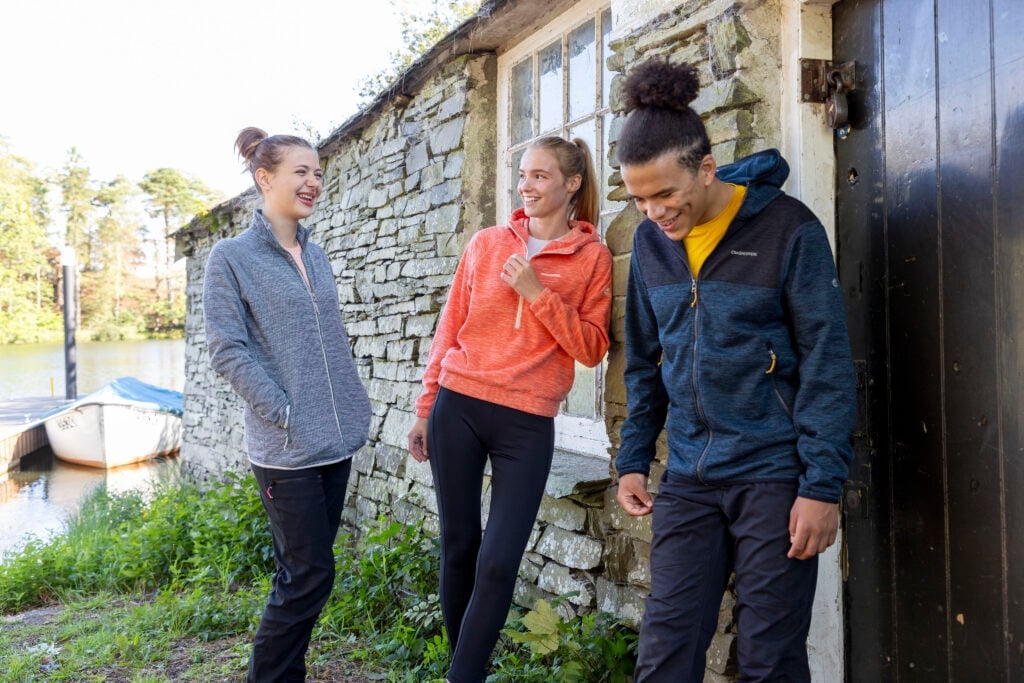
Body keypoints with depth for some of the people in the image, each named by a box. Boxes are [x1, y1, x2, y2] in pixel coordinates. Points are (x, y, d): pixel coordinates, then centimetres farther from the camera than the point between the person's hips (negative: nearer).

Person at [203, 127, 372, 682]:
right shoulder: (231, 257, -6)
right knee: (310, 574, -1)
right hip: (285, 447, -6)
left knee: (305, 571, 15)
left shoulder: (316, 255, 13)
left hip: (336, 440, 7)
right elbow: (227, 350, -12)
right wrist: (285, 414, -16)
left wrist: (355, 408, 10)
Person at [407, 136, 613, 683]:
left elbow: (591, 349, -2)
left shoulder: (593, 258, 3)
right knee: (458, 546, 9)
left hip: (528, 424, -2)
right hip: (457, 407, 2)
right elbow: (448, 330, 11)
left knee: (498, 564, -5)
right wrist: (424, 409, 11)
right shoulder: (486, 243, 8)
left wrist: (538, 293, -12)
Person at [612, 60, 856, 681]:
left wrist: (823, 485, -11)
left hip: (774, 474, -4)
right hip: (689, 478, 4)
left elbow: (827, 363, -8)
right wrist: (634, 459, 9)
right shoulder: (651, 241, 6)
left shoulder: (788, 228, -8)